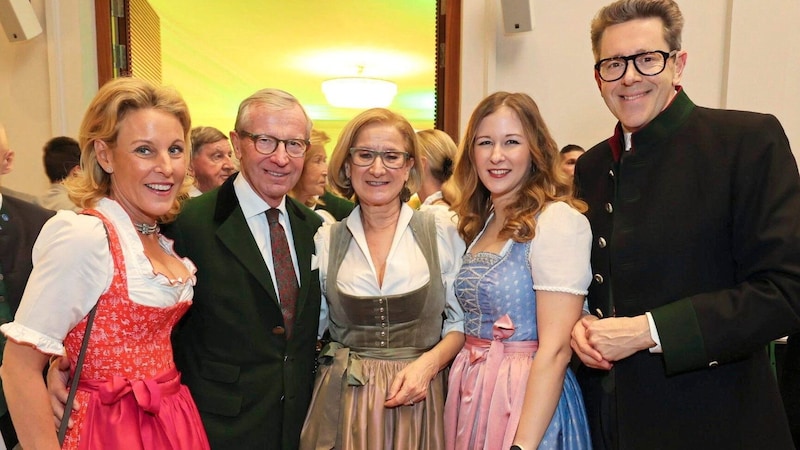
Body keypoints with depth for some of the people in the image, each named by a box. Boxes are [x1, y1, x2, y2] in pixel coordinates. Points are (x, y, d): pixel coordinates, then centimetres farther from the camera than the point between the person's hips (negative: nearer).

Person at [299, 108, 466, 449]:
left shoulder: (441, 232, -5)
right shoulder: (325, 241, -1)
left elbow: (463, 322, 0)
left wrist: (428, 363, -13)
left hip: (418, 398, 0)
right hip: (343, 399, 1)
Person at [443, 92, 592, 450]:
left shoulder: (558, 219, -16)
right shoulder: (477, 224, 5)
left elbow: (555, 349, -20)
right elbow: (470, 322, 10)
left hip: (528, 399, -7)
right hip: (469, 394, 7)